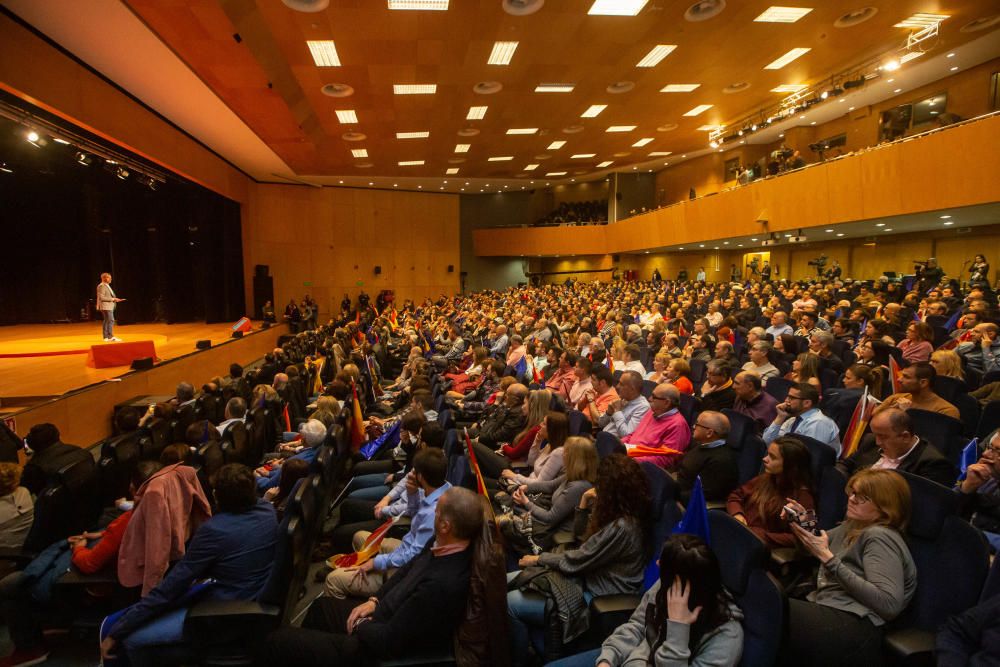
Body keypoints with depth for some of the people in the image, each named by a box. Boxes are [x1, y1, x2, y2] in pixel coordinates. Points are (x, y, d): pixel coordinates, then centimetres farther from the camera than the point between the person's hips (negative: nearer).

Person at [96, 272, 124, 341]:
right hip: (106, 306, -10)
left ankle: (106, 337, 14)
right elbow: (101, 297, -19)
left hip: (109, 306, 10)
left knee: (106, 321, 11)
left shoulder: (107, 286, 19)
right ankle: (111, 337, -14)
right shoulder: (102, 286, -12)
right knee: (111, 320, -14)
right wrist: (112, 299, -18)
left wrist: (115, 299, 10)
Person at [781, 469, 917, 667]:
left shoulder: (880, 537, -7)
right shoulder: (852, 527, 18)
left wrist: (829, 558, -18)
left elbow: (889, 604, -19)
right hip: (825, 610, 8)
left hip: (853, 628, -8)